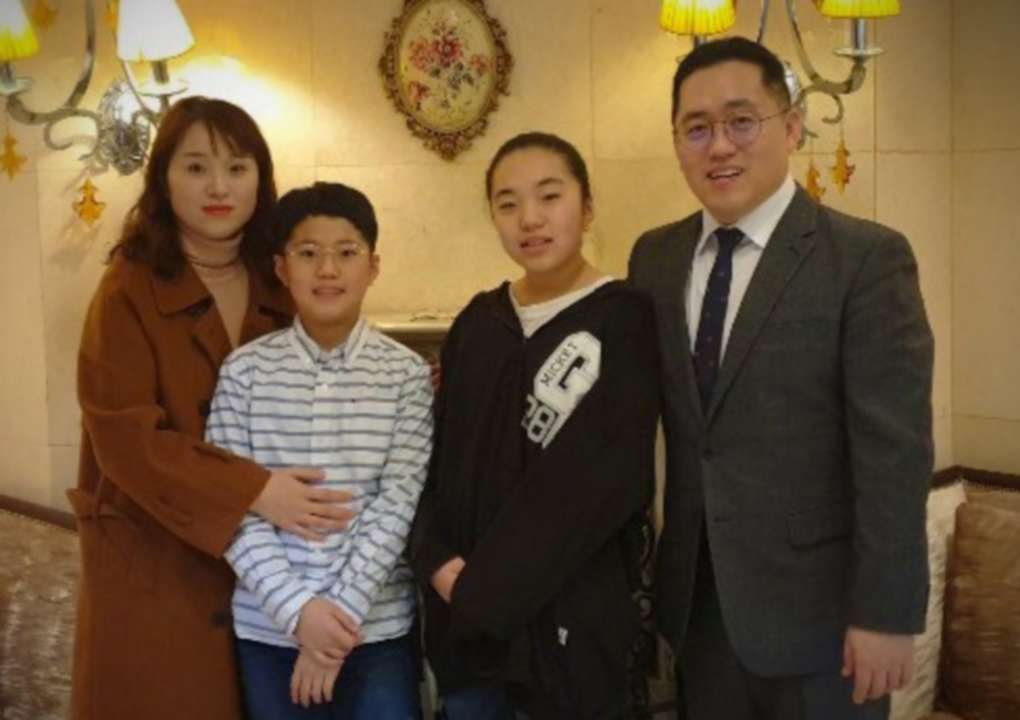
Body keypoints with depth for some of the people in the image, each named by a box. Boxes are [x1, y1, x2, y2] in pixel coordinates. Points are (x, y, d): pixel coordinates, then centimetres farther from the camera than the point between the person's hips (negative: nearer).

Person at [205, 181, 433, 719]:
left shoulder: (407, 374, -3)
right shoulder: (245, 369, -2)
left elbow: (397, 503, -7)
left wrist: (344, 610, -14)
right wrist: (297, 607, -14)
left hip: (378, 627, 0)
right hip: (268, 627, 1)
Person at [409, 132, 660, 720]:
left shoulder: (625, 321, -8)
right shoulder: (478, 322, 7)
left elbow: (603, 483, -15)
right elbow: (439, 453, 9)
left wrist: (485, 589, -15)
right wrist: (437, 562, -8)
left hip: (570, 617, -4)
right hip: (465, 616, 5)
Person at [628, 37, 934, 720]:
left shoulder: (868, 257, -10)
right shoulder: (655, 257, 6)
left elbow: (894, 452, -13)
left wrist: (885, 614, -15)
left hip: (816, 604, -4)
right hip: (698, 600, 5)